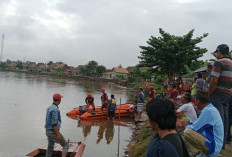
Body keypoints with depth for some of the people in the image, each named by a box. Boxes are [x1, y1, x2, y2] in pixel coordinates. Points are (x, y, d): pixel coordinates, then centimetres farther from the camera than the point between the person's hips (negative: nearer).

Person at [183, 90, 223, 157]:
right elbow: (199, 124, 19)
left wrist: (186, 126, 2)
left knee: (187, 132, -21)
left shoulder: (208, 111, -23)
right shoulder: (211, 108, 7)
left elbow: (194, 128, -18)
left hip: (212, 146, -10)